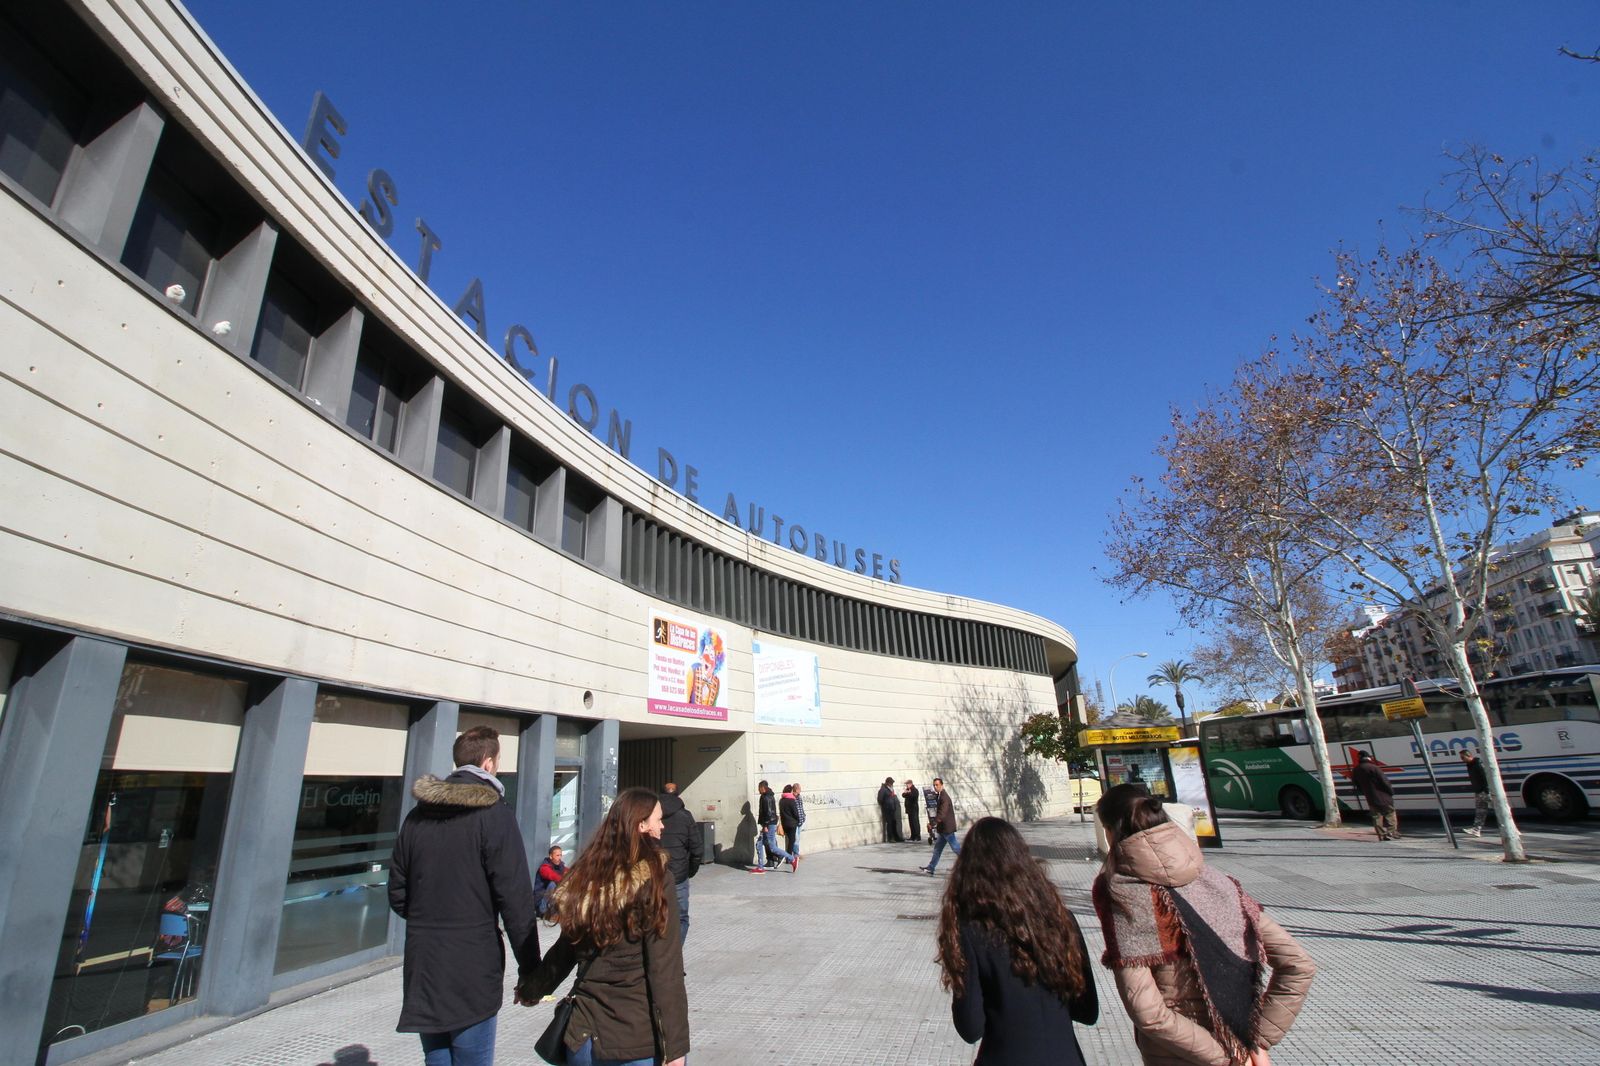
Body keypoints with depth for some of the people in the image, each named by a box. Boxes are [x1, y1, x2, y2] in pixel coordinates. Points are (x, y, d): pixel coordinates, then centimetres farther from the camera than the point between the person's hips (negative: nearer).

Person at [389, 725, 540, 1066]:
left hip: (422, 968, 6)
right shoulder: (493, 813, -13)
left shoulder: (418, 814, 6)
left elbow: (397, 895, 13)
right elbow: (516, 898, -16)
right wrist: (531, 969, -8)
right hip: (473, 971, -6)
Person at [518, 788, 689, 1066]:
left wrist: (530, 989, 28)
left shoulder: (585, 876, -1)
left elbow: (566, 949, 10)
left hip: (584, 1034, 5)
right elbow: (665, 969, -17)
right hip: (638, 1041, -4)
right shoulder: (653, 878, -16)